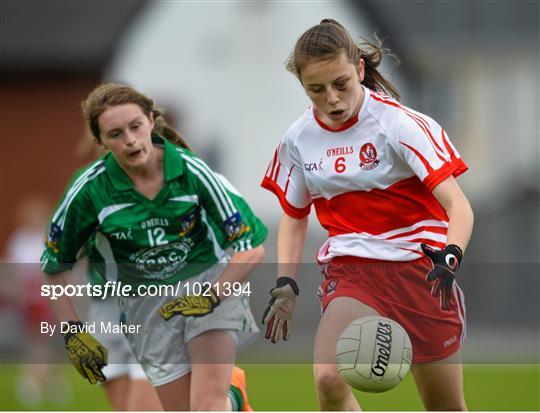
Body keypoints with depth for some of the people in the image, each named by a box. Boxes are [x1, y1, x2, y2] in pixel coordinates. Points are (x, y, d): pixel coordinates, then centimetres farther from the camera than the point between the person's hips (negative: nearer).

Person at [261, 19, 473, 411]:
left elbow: (458, 207, -20)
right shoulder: (299, 139, 0)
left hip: (420, 268, -3)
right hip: (349, 271, 3)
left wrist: (449, 258, -39)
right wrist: (285, 286, 3)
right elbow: (294, 218, 16)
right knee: (328, 378, -26)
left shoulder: (400, 124, -15)